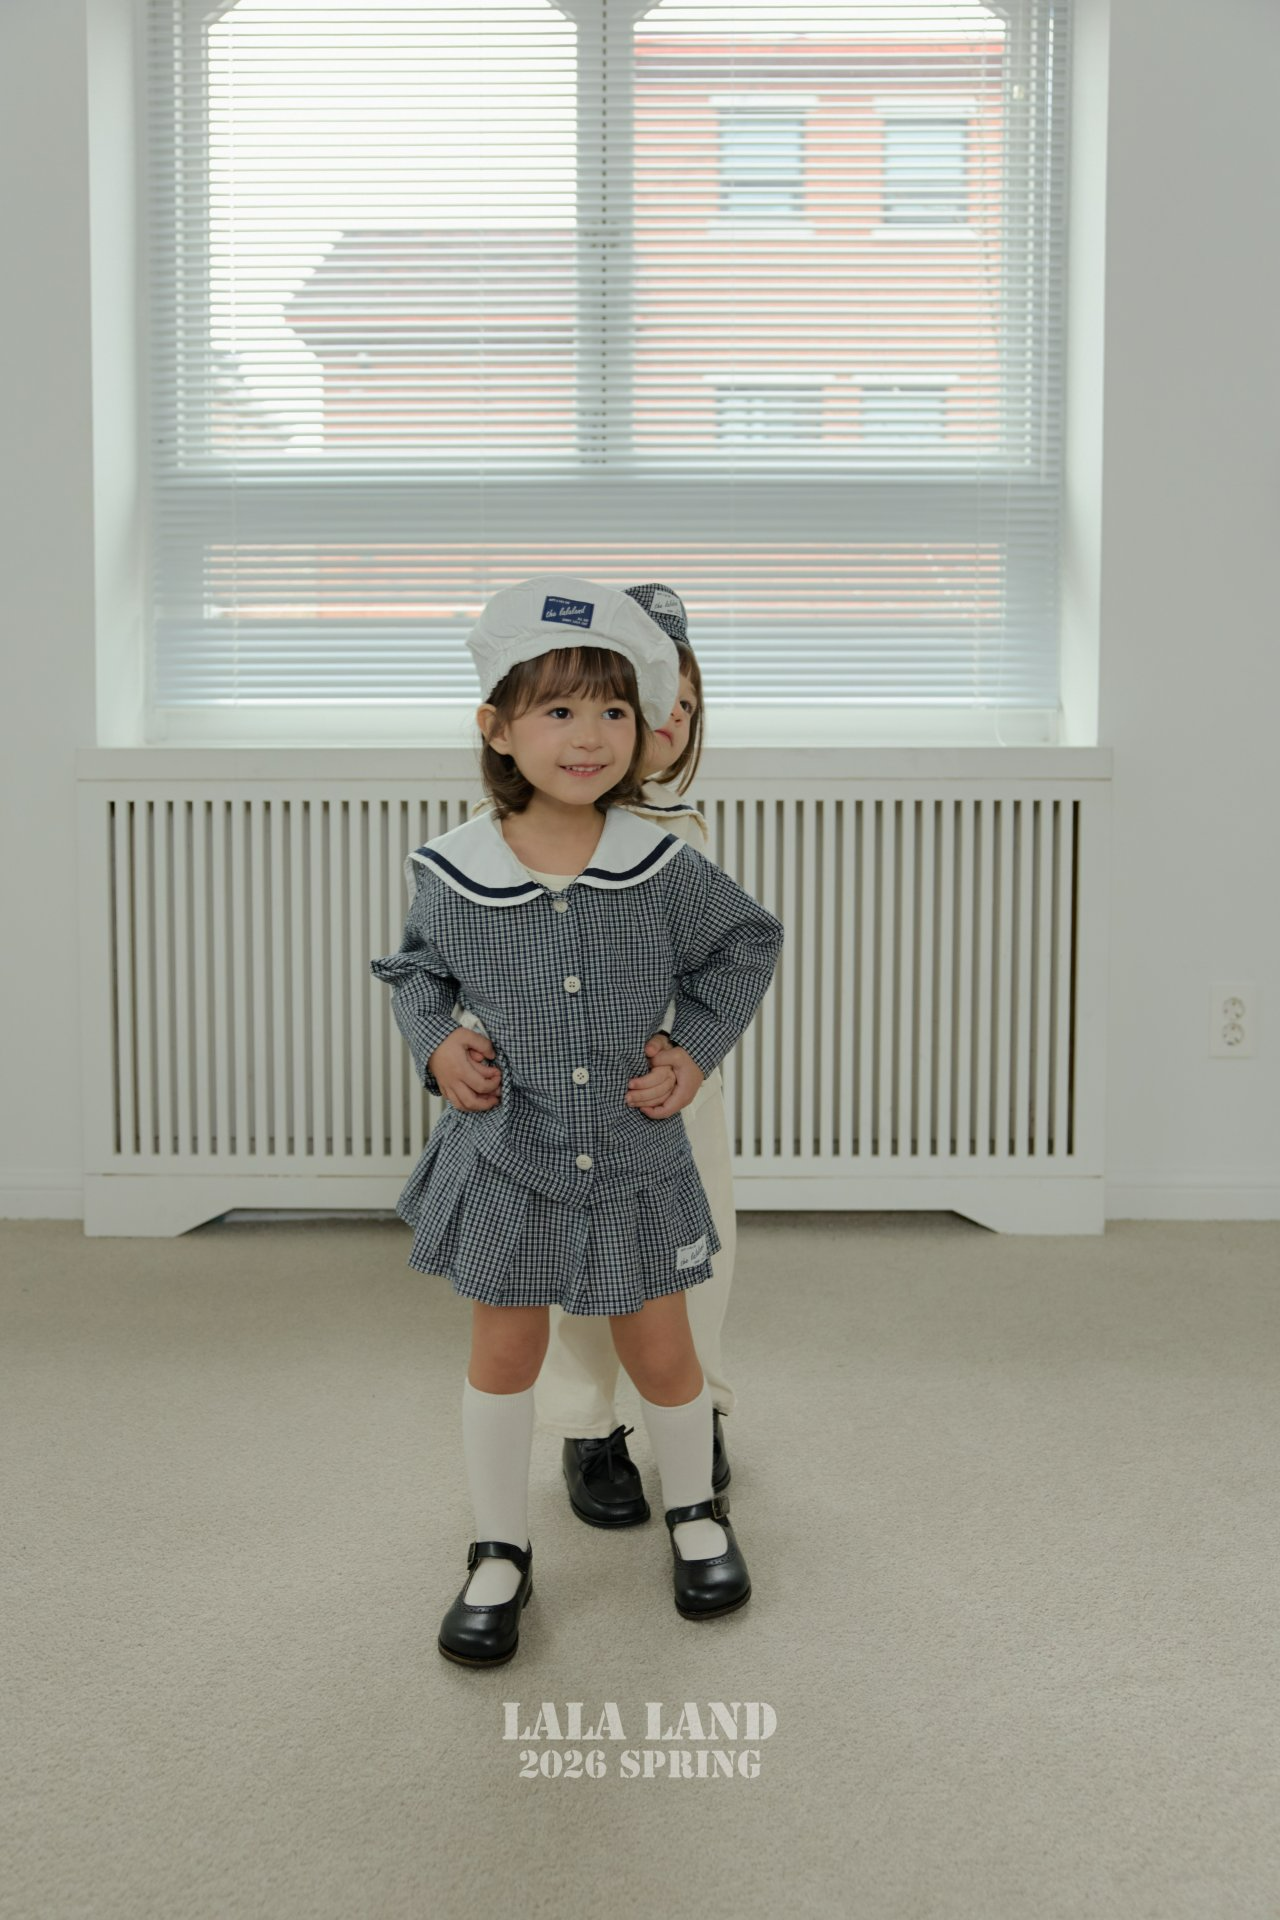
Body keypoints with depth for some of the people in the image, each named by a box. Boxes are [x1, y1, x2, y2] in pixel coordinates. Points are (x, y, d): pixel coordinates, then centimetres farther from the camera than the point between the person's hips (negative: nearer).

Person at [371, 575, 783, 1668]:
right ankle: (500, 1552, 32)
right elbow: (417, 968, 11)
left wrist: (697, 1050, -3)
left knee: (661, 1355, 13)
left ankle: (696, 1511, 41)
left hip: (635, 1160, 0)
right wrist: (436, 1045, -7)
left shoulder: (664, 868, -13)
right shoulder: (453, 876, -12)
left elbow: (748, 944, 7)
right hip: (507, 1158, 0)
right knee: (504, 1354, 12)